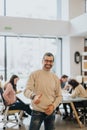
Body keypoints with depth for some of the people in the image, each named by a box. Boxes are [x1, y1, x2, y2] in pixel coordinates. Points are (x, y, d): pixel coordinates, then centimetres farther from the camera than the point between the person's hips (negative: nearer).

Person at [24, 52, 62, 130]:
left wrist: (53, 106, -9)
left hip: (51, 112, 4)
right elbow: (27, 90, -13)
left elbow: (59, 96, 9)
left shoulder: (55, 78, 5)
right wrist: (33, 96, -35)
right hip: (37, 112, -3)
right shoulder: (34, 74, -5)